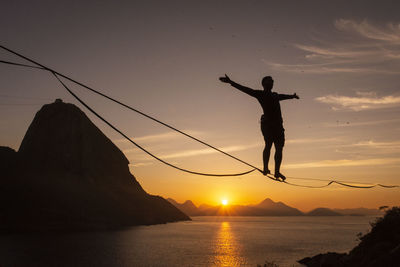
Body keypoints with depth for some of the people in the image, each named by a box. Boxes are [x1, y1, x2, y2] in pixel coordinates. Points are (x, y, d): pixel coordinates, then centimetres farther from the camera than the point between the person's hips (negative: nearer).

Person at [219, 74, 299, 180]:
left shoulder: (275, 95, 25)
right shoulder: (260, 94, 7)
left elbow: (284, 96, 47)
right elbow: (245, 89, -1)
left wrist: (292, 96, 67)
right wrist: (231, 82, -9)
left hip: (278, 125, 6)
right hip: (267, 123, -6)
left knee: (279, 148, -1)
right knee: (268, 144, -17)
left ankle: (277, 171, 1)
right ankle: (265, 168, -13)